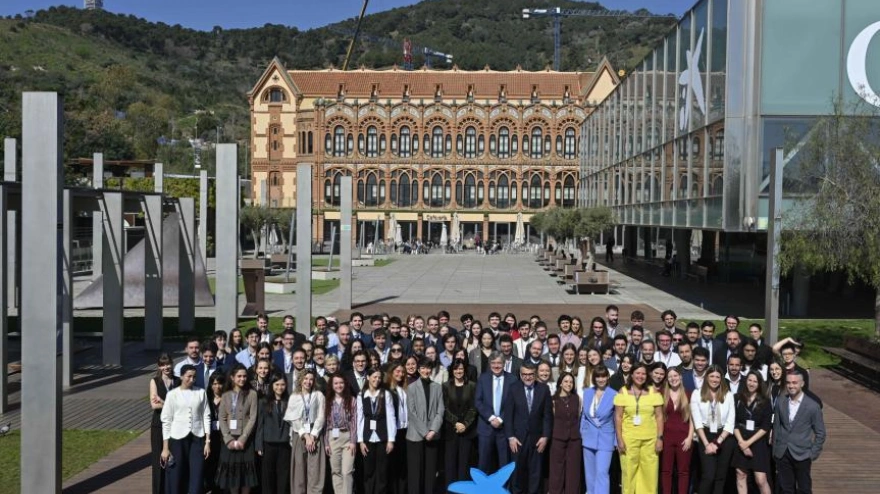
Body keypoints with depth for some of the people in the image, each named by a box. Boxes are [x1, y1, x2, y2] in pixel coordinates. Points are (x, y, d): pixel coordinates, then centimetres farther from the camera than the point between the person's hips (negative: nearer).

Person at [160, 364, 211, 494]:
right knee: (175, 477, 3)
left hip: (197, 438, 1)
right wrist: (165, 447, -3)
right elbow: (166, 420, 0)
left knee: (196, 477, -1)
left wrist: (208, 441, 0)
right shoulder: (173, 394, -1)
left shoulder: (201, 393, 3)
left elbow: (206, 416, 5)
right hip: (177, 438, -1)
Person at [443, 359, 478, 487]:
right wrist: (456, 423, -12)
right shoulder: (446, 386, 3)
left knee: (464, 460, 2)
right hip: (450, 429, 0)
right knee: (450, 460, 0)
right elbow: (445, 408, -1)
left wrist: (465, 424, -11)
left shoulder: (472, 386, 3)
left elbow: (473, 408, 0)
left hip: (467, 429, 0)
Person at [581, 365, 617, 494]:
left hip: (605, 439, -4)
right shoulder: (587, 393, 3)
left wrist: (618, 441, -4)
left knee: (602, 472, -10)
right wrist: (582, 433, 9)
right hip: (589, 437, 4)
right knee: (590, 472, 12)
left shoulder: (614, 395, -10)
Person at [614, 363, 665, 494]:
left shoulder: (653, 392, 5)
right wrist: (619, 439, -4)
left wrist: (660, 438, -2)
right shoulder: (623, 392, 3)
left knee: (650, 472, 1)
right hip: (629, 439, -1)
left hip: (650, 439, 1)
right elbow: (618, 417, 2)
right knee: (629, 472, 1)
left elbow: (659, 416, 6)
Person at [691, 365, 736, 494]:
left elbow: (731, 422, 1)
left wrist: (717, 442, -8)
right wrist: (707, 443, -10)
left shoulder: (728, 395, 5)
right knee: (708, 476, -12)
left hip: (725, 439, 2)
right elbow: (697, 422, -2)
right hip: (706, 437, -2)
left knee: (721, 476, 6)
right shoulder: (697, 394, 1)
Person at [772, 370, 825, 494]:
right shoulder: (780, 403, 3)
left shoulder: (812, 406, -8)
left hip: (802, 455, -3)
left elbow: (820, 433, -3)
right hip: (782, 454, 3)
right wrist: (775, 451, 6)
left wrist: (813, 454, -7)